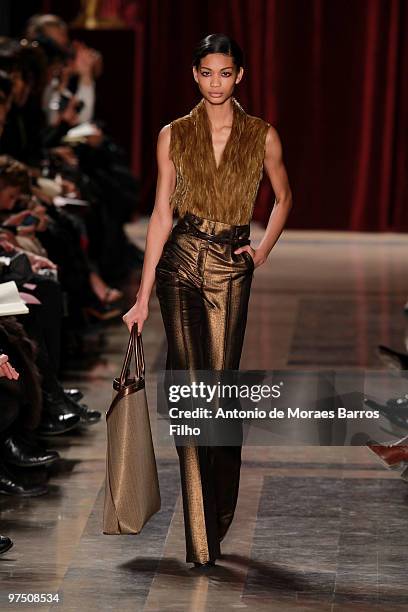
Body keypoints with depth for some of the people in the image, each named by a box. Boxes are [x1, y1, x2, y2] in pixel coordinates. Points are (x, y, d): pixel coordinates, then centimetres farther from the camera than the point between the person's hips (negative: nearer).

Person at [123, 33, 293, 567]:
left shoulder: (262, 136, 3)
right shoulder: (174, 136, 2)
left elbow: (283, 196, 20)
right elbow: (161, 213, 2)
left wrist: (264, 251, 7)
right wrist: (143, 296, -1)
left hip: (231, 268, 1)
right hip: (181, 263, -1)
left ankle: (217, 523, 20)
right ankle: (200, 539, -5)